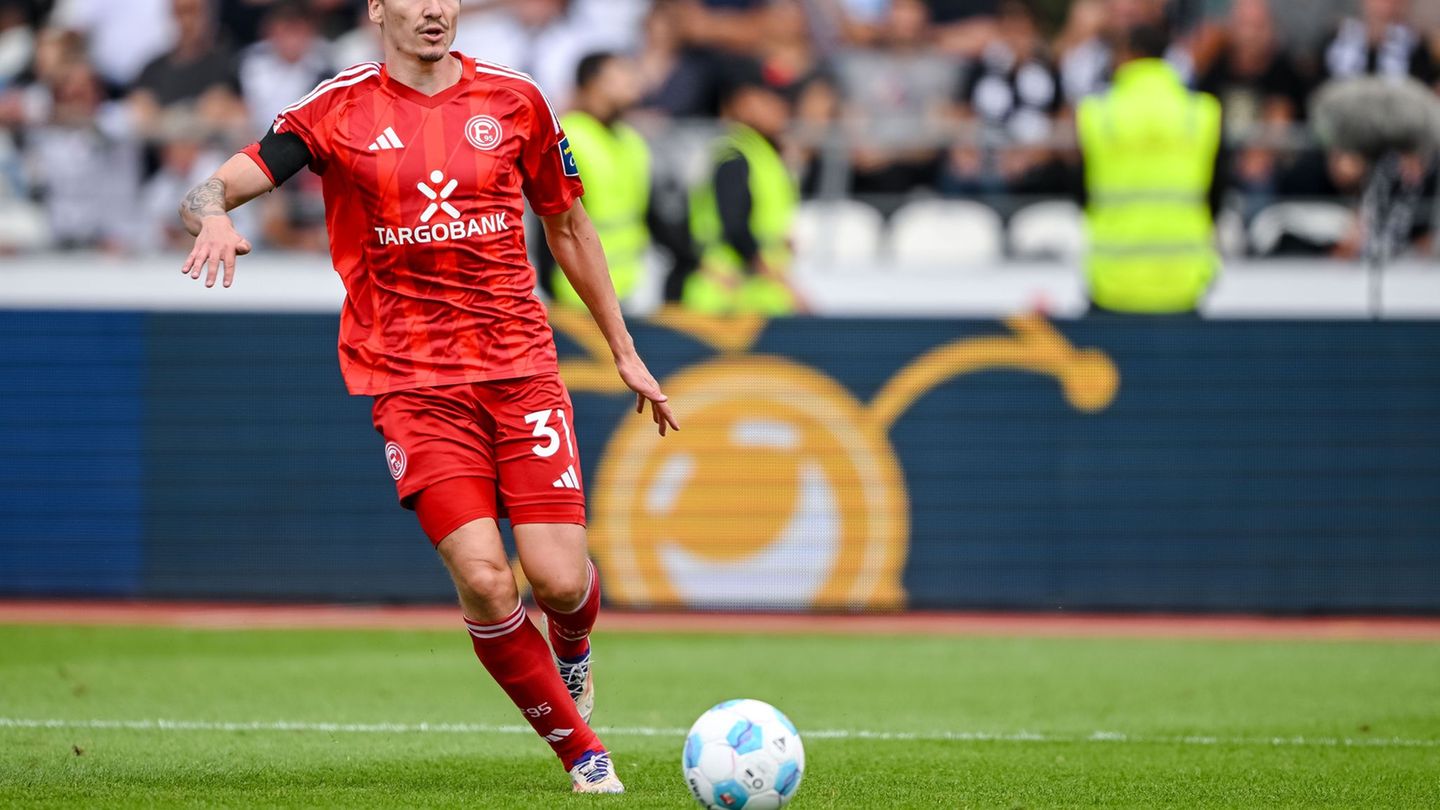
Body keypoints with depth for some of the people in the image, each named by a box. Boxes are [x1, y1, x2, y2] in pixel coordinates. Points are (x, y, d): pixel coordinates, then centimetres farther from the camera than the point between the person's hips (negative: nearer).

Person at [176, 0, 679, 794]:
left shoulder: (515, 100, 6)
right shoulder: (338, 110, -1)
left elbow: (567, 225, 18)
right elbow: (207, 191, -6)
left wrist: (624, 352, 21)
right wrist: (214, 219, -31)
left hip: (520, 367, 2)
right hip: (410, 383, -2)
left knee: (559, 579, -9)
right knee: (482, 579, -17)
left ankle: (572, 651, 30)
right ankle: (583, 754, 3)